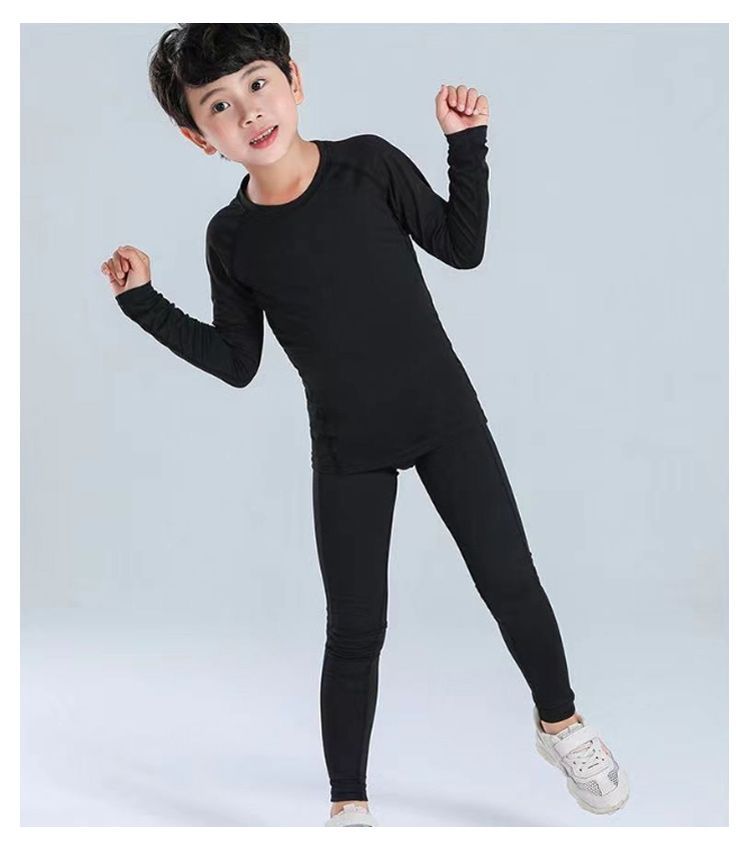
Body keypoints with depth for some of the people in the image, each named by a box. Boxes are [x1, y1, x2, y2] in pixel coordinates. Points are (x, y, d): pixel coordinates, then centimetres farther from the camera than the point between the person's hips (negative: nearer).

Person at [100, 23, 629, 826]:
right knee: (354, 628, 6)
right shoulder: (232, 238, -7)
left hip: (445, 413, 0)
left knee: (510, 582, 5)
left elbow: (462, 246, -2)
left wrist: (466, 142, -12)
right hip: (347, 450, 0)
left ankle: (560, 722, 33)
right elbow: (236, 363, 2)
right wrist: (143, 303, -5)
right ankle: (349, 803, 24)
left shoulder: (369, 164, -10)